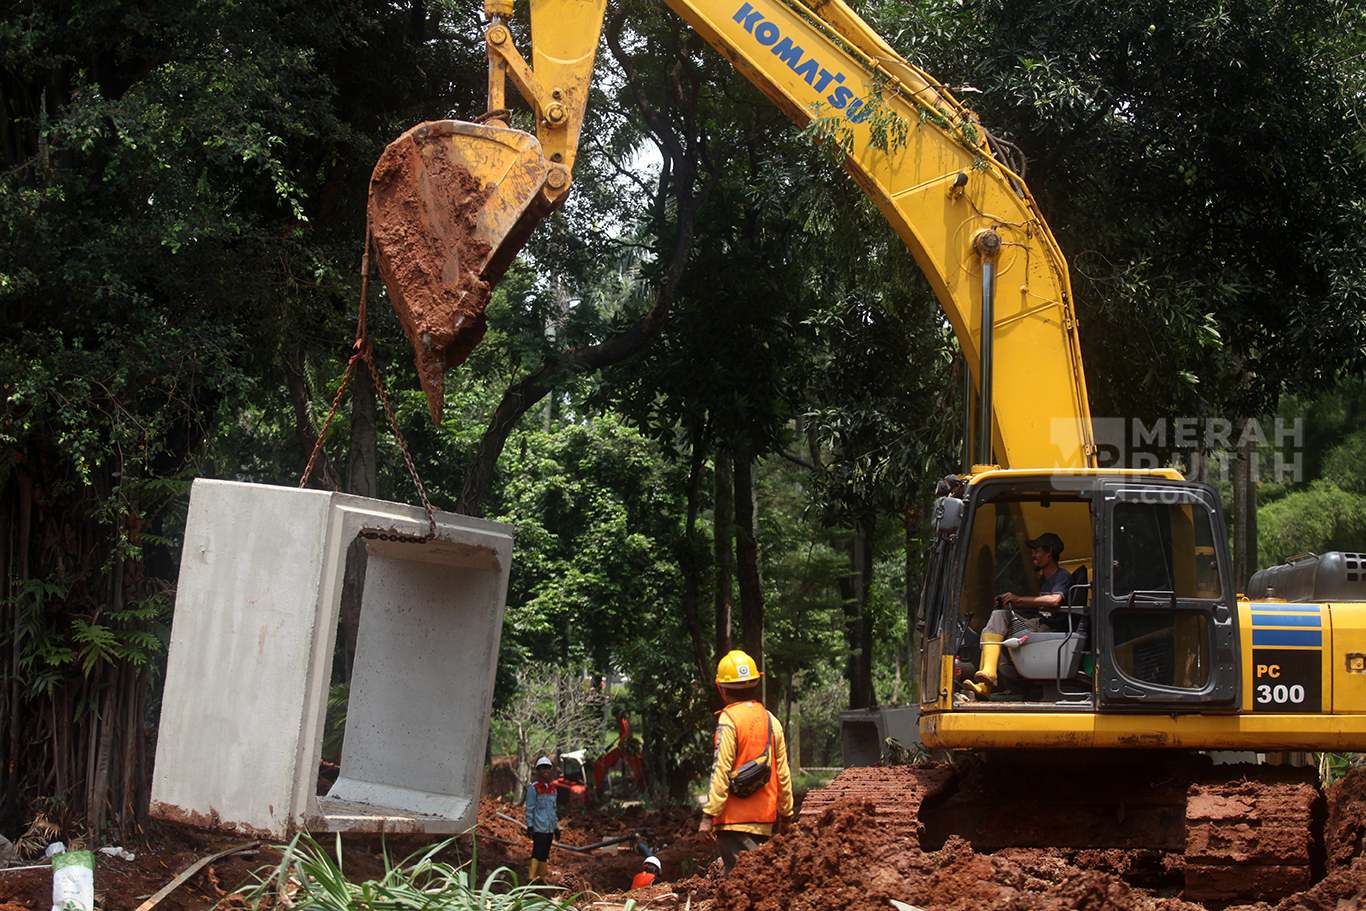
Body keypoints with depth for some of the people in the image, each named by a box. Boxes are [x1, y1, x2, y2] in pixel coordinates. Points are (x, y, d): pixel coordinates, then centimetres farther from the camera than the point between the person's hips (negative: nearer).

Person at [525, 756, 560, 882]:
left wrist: (556, 826, 20)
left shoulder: (553, 789, 15)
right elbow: (529, 809, -5)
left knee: (545, 853, 8)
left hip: (549, 827, 6)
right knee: (537, 851, -14)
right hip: (538, 827, -6)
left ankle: (542, 877, 13)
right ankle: (531, 877, -14)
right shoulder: (533, 788, -3)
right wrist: (529, 825, -12)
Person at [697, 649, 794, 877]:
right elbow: (783, 773, 11)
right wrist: (786, 815, 20)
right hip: (765, 819, 7)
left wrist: (708, 815, -13)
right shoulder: (770, 720, 9)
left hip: (735, 819, -7)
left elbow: (721, 772, -15)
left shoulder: (728, 720, -10)